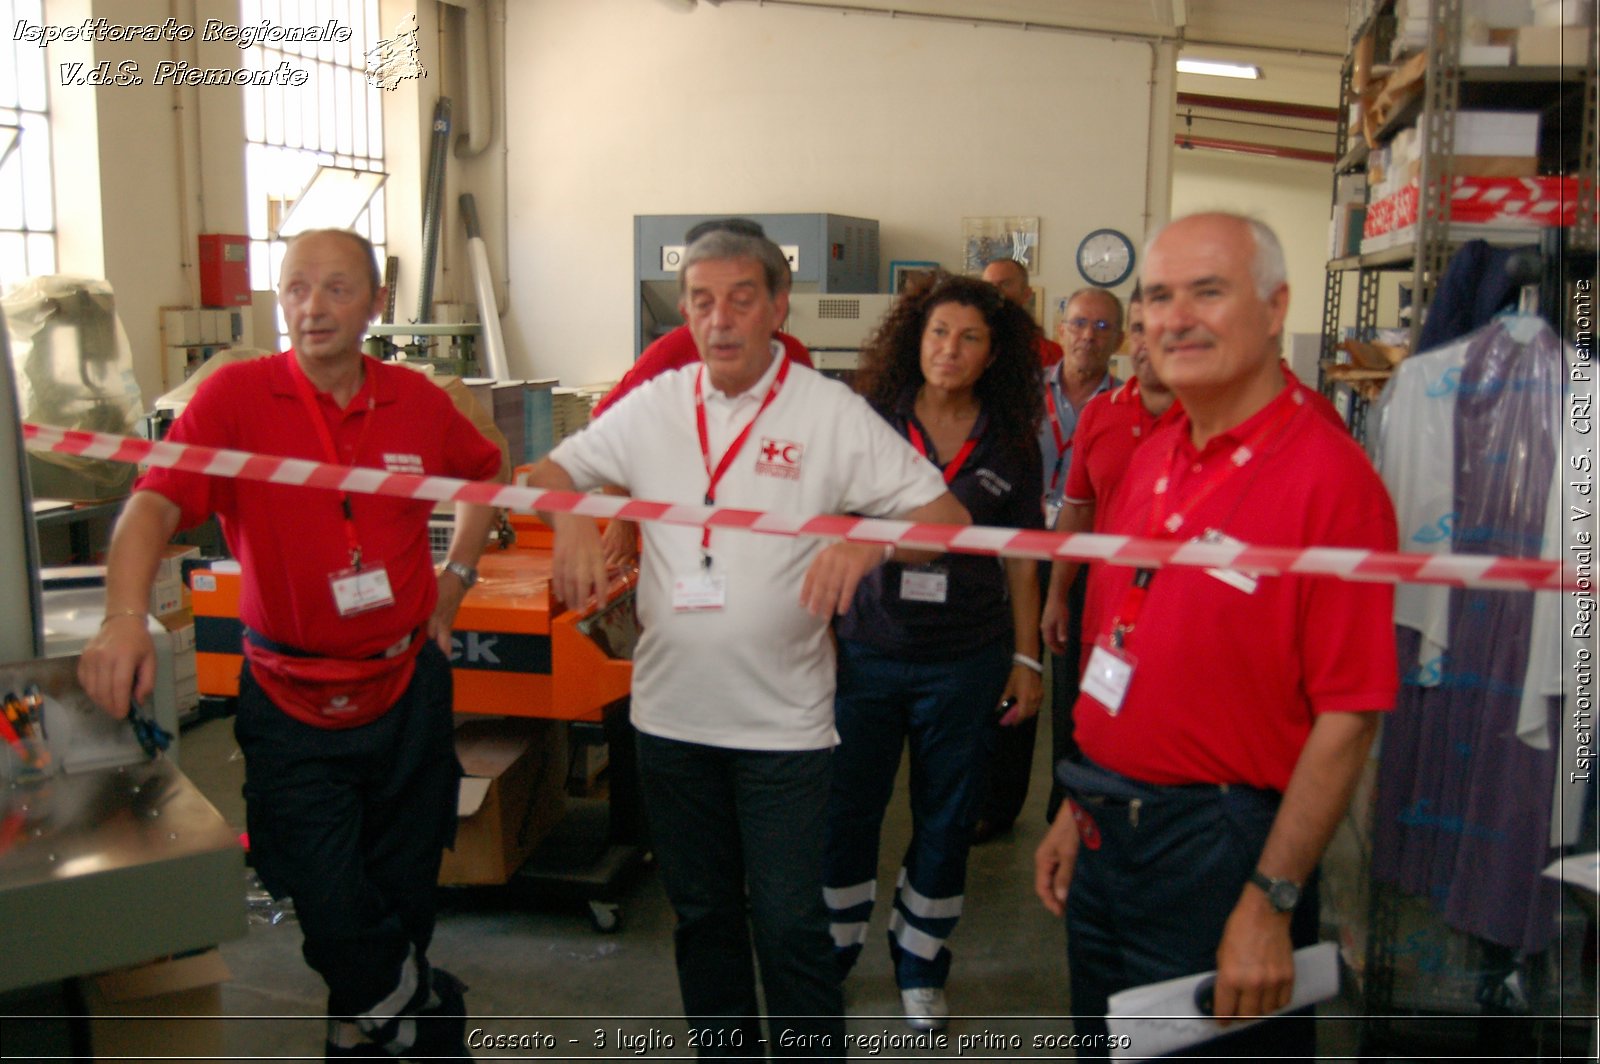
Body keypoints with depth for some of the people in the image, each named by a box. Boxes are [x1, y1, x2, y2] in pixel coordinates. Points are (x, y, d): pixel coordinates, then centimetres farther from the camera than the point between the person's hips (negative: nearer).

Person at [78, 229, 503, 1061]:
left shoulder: (418, 402, 0)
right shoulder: (236, 397, -9)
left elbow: (488, 474, 19)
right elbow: (154, 504, -21)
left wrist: (452, 583, 10)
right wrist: (124, 615, -39)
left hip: (408, 690, 3)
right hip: (291, 703, -2)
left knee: (401, 898, 15)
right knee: (334, 914, -5)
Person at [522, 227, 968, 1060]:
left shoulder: (832, 413, -7)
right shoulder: (653, 407, 3)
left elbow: (944, 514, -10)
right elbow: (548, 473, 11)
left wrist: (871, 541, -30)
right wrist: (571, 518, -11)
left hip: (782, 723, -4)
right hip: (671, 714, 4)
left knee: (790, 927, 3)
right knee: (701, 913, 19)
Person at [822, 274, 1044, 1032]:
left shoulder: (1011, 447, 2)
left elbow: (1020, 561, 7)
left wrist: (1027, 659, 5)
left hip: (966, 664, 1)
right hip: (867, 654, -1)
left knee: (946, 819, 13)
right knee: (846, 807, 10)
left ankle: (919, 963, 33)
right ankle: (833, 948, 33)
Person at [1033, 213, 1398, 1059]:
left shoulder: (1329, 474, -17)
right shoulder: (1151, 457, 6)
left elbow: (1346, 718, -18)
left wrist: (1271, 903, -17)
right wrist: (1077, 810, 13)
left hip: (1219, 841, -7)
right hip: (1108, 828, 7)